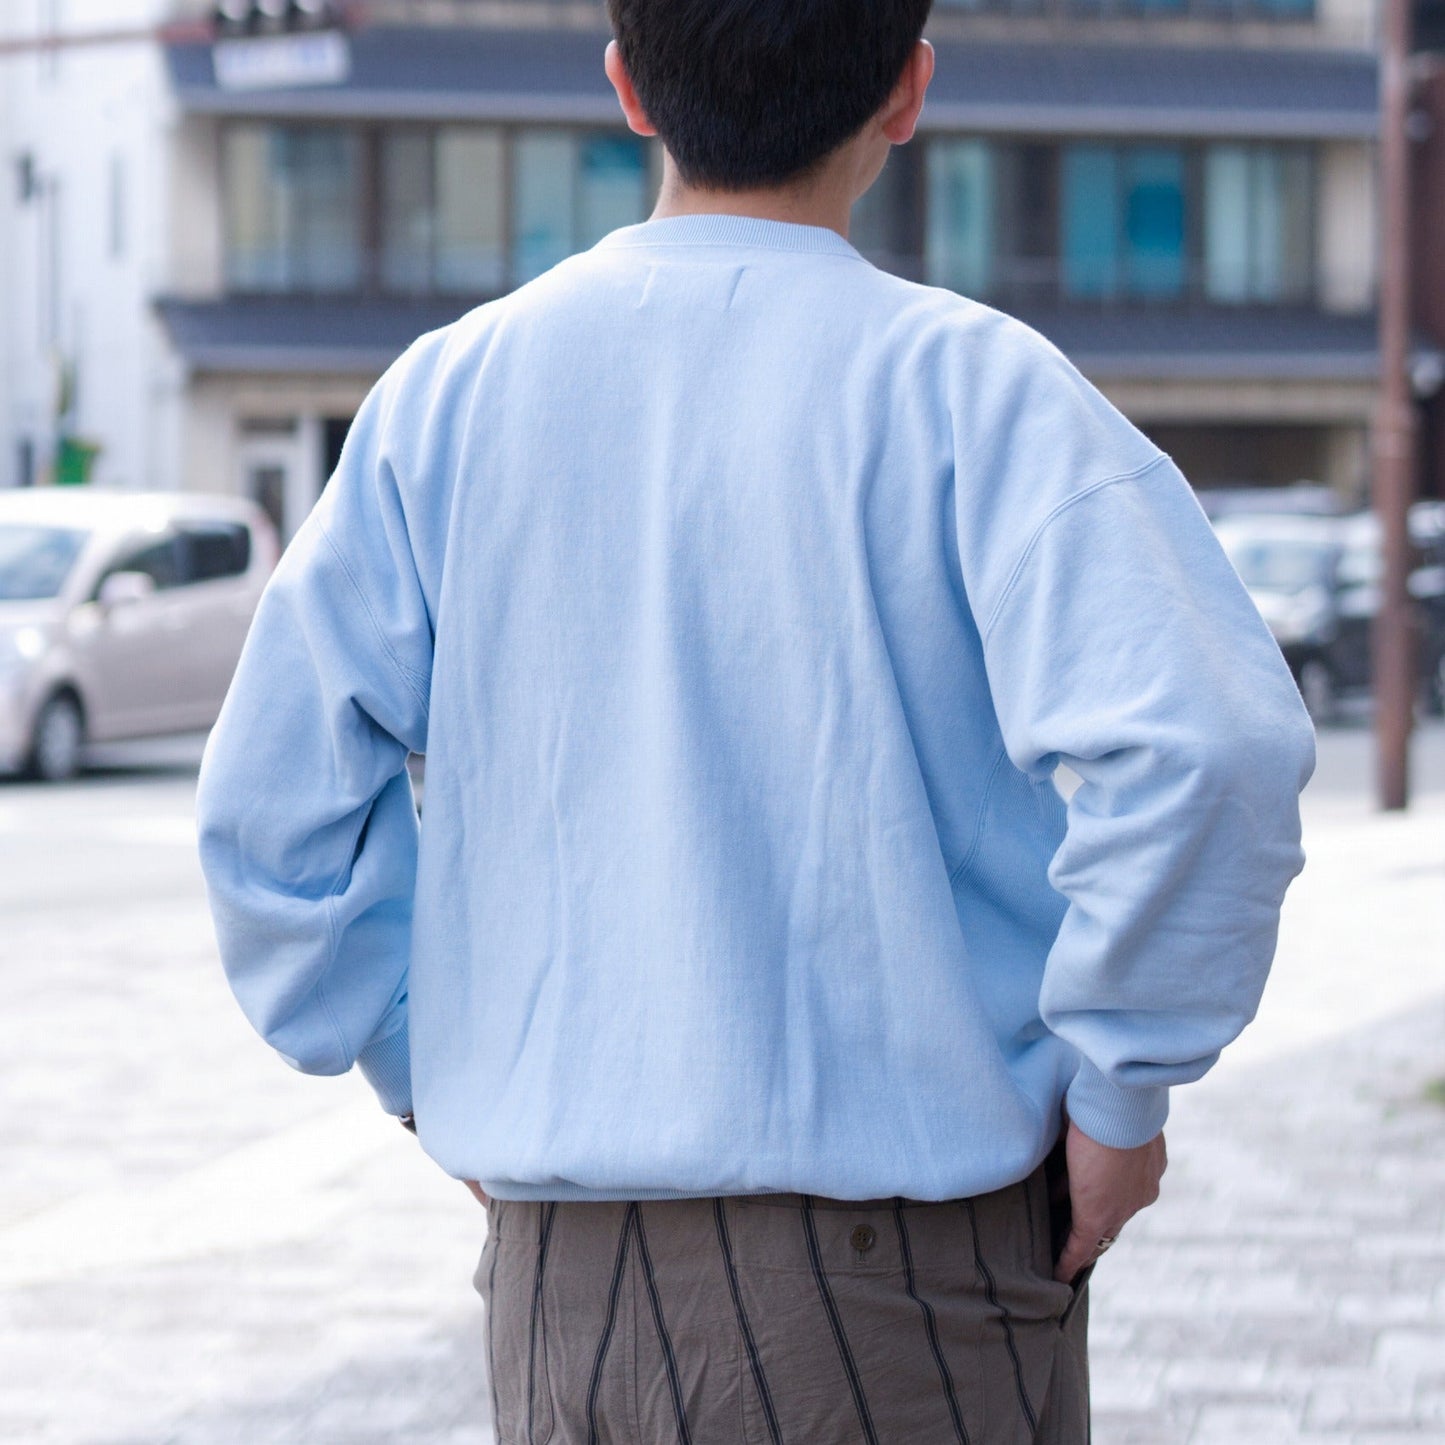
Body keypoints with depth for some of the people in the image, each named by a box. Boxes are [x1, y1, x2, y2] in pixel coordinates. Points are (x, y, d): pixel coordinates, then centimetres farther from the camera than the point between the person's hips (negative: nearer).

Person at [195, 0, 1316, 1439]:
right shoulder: (963, 384, -9)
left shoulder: (448, 392, 3)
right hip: (895, 1266, -4)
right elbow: (1206, 743, -21)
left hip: (556, 1267, 4)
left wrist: (435, 1077, 12)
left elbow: (270, 804, 3)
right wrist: (1119, 1092, -10)